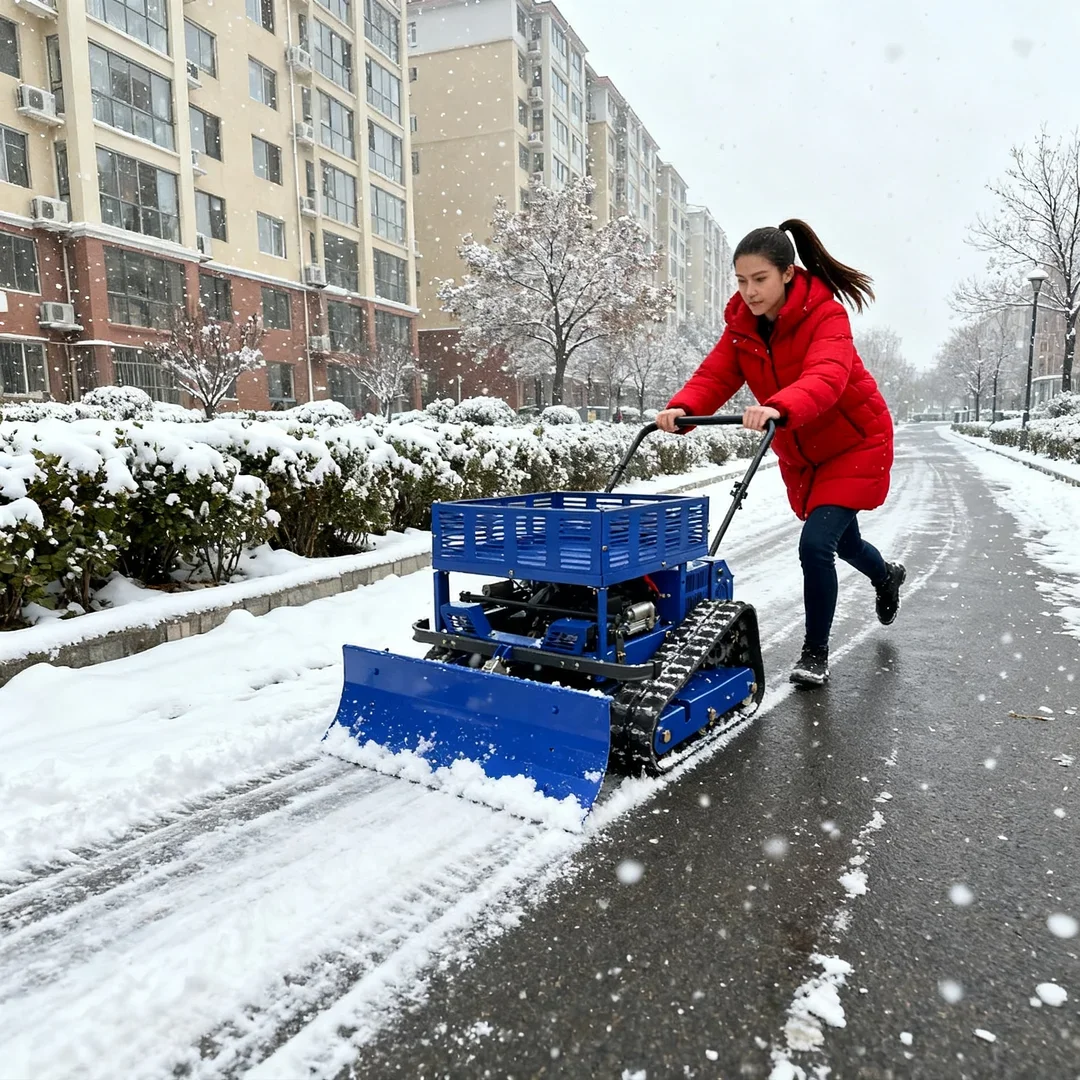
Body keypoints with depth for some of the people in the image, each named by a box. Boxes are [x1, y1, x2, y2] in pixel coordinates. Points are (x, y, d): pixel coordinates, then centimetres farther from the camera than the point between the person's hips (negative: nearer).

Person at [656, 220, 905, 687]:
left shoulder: (826, 316, -25)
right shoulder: (743, 325, -7)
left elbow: (826, 378, -43)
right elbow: (714, 376, -19)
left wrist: (779, 408, -63)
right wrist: (680, 409, -40)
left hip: (855, 444, -6)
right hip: (800, 455, 7)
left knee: (816, 544, -17)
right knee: (842, 541, 23)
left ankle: (815, 655, 3)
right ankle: (886, 576, 58)